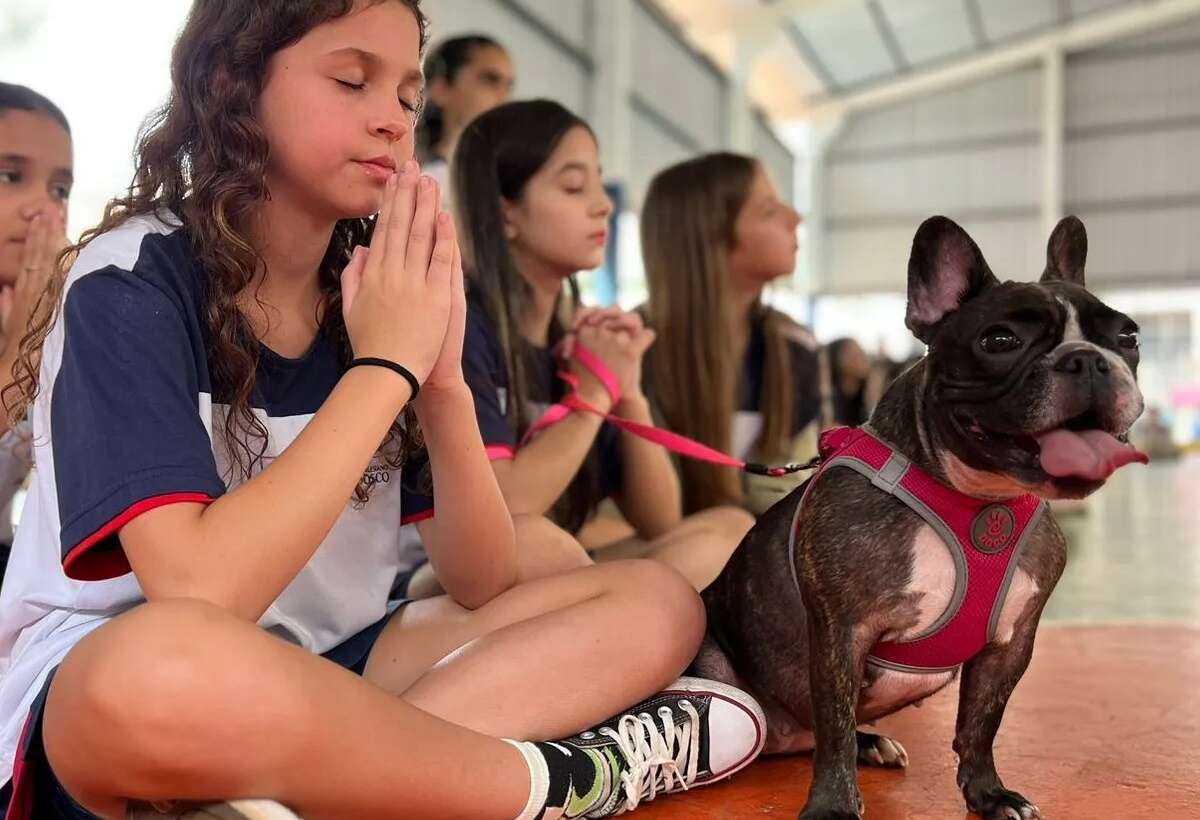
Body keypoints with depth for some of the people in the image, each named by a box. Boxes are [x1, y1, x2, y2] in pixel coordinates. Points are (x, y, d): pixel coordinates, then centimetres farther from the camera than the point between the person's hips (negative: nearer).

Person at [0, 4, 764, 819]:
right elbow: (200, 594, -28)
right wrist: (385, 365, -24)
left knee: (658, 602, -4)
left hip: (321, 667, 6)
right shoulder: (132, 281, -14)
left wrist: (442, 378, -19)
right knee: (165, 668, -42)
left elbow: (482, 584, -4)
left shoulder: (378, 293, 0)